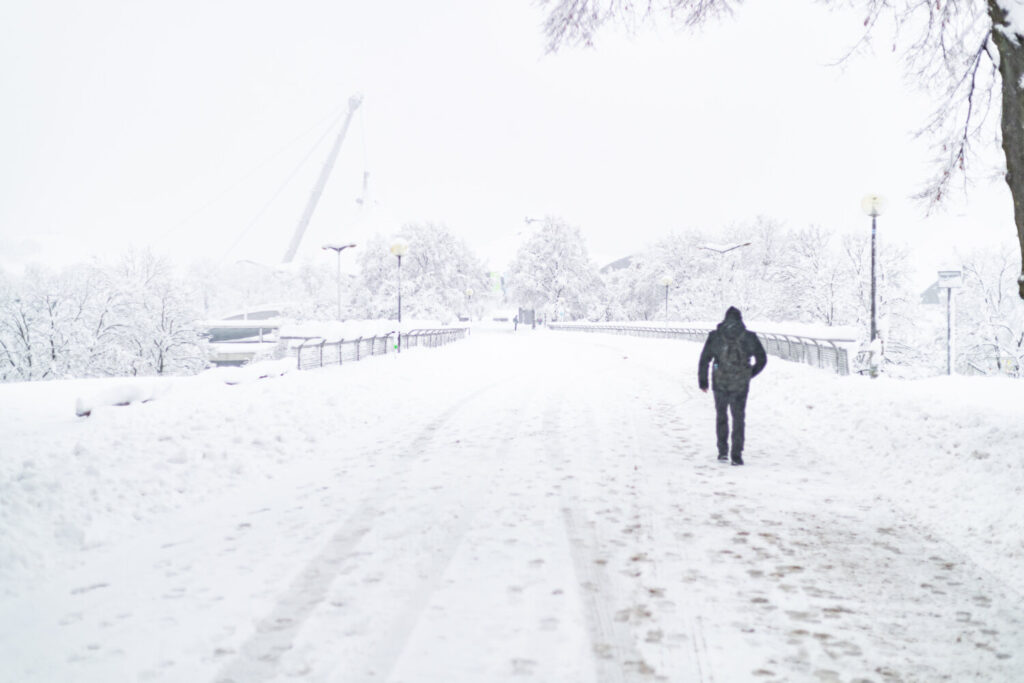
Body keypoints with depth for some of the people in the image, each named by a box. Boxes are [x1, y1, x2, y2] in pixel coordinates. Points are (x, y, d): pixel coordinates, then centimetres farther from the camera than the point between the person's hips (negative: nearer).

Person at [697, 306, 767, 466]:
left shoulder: (715, 336, -2)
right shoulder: (749, 337, -1)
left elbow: (704, 360, -4)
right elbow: (762, 359, 4)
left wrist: (702, 381, 6)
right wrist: (750, 374, 19)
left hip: (720, 383, 0)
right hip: (741, 385, 0)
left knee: (721, 415, 19)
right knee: (739, 418, 11)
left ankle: (723, 451, 15)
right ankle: (736, 454, 4)